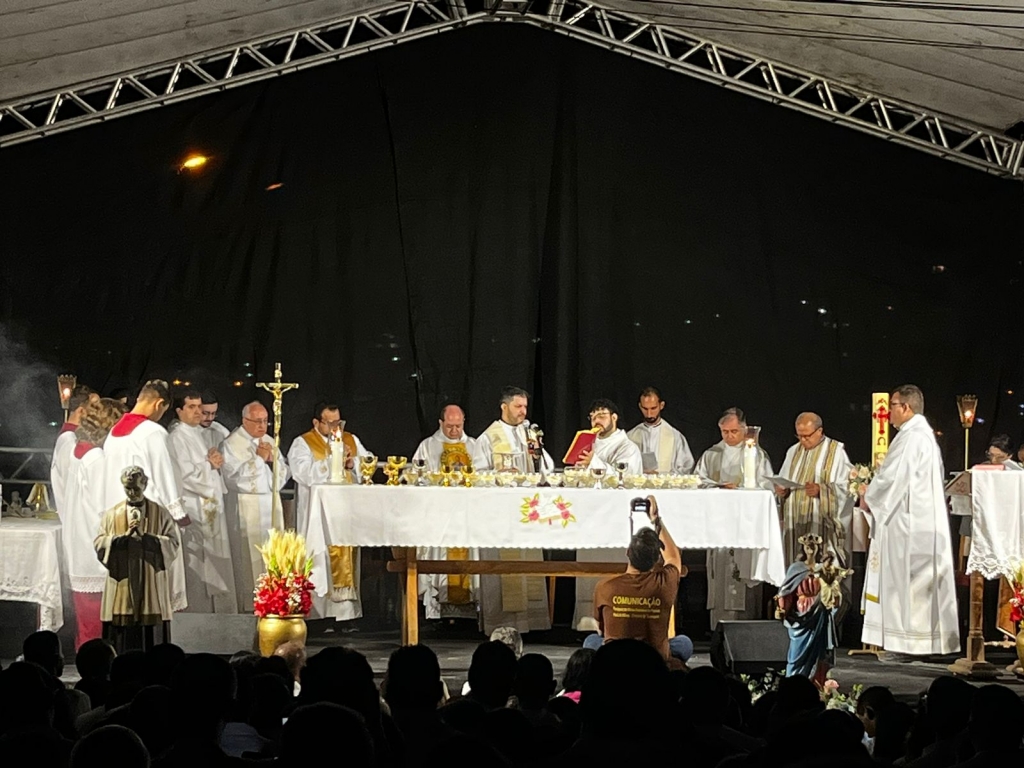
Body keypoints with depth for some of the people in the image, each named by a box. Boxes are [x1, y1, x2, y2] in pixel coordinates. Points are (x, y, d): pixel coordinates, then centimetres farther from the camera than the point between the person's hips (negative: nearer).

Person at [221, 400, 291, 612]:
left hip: (272, 505, 6)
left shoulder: (269, 442, 13)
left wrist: (272, 459, -6)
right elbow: (233, 477, -15)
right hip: (246, 508, -6)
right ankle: (250, 605, -2)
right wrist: (258, 458, -13)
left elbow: (284, 473, 13)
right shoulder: (231, 445, -5)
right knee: (250, 559, -6)